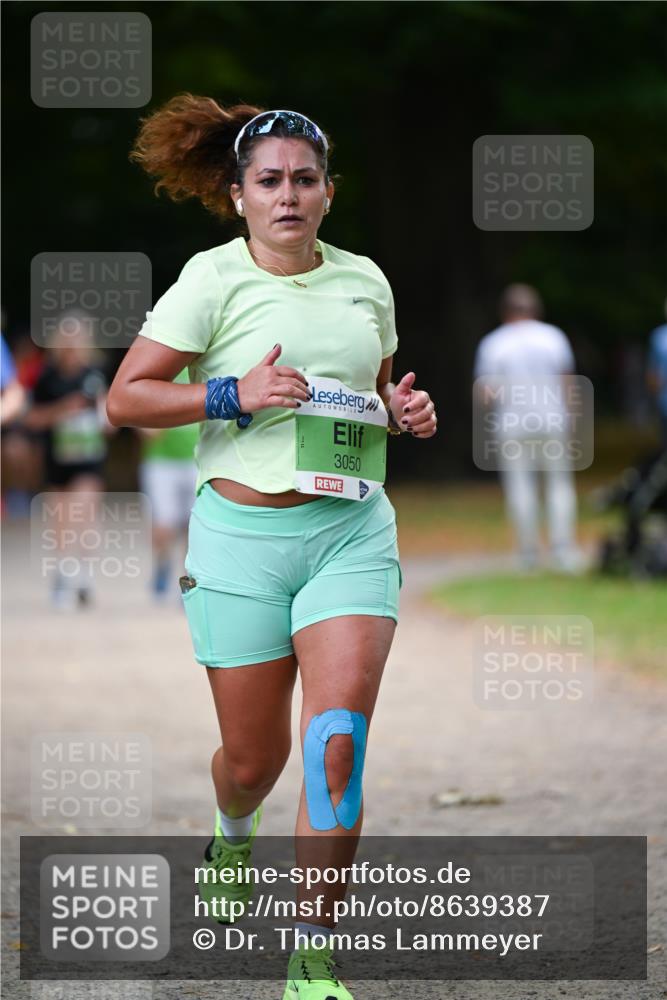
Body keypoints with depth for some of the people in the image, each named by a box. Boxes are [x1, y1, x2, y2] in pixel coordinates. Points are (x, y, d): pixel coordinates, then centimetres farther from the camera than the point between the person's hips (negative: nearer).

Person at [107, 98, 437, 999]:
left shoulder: (366, 281, 9)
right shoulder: (215, 279, -4)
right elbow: (124, 398, -6)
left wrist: (406, 410, 4)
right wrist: (234, 394, -17)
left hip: (353, 530, 2)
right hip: (243, 533, -2)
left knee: (338, 743, -14)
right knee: (255, 757, 8)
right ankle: (233, 831, 48)